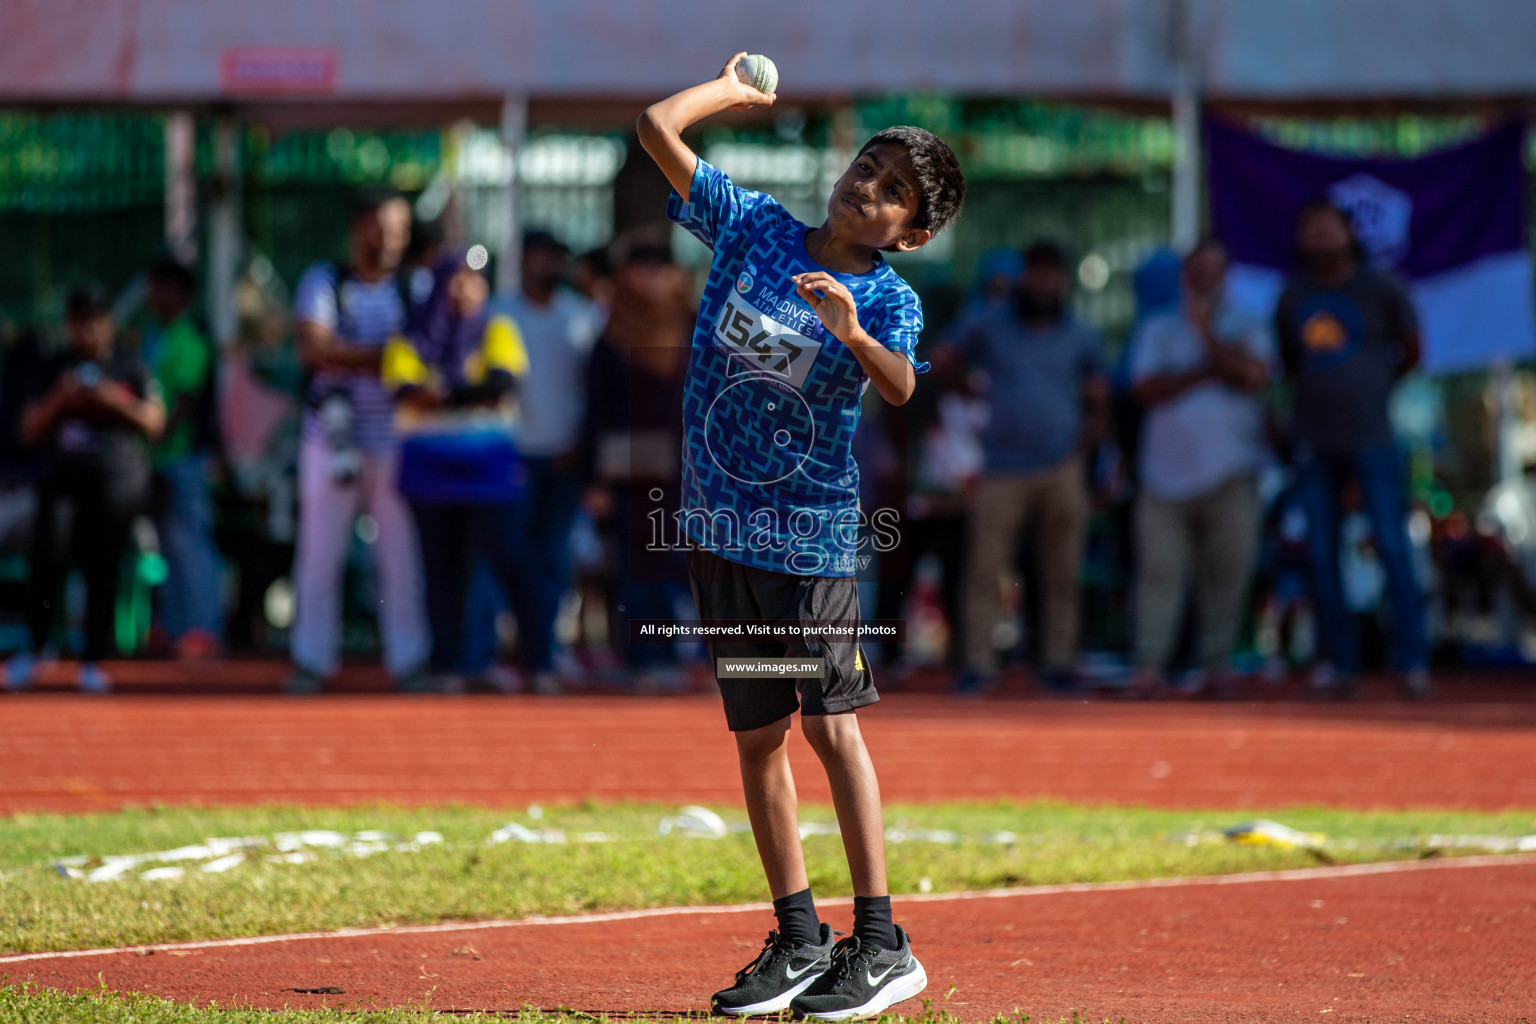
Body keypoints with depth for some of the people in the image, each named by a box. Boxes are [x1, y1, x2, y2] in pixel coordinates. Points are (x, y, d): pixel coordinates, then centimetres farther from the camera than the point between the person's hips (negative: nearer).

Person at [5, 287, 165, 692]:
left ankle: (93, 660, 0)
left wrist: (115, 400, -10)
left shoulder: (131, 369, 11)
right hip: (61, 476, 1)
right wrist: (58, 399, -6)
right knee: (48, 560, -12)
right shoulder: (53, 370, 15)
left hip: (116, 478, -1)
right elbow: (30, 430, 11)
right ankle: (34, 648, 3)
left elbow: (154, 422, 5)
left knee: (103, 567, -5)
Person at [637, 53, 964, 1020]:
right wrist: (733, 88, 13)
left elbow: (900, 387, -28)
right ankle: (799, 939, 14)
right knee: (759, 734, 8)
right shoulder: (752, 224, 3)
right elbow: (658, 129, 3)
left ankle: (880, 944, -4)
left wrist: (853, 332, -46)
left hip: (813, 532, -4)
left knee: (830, 724, -7)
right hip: (721, 523, 4)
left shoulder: (890, 298, -8)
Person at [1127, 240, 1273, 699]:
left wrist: (1207, 335, -2)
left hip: (1229, 475, 0)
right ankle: (1149, 664, -7)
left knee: (1227, 569, -3)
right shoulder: (1157, 330, 16)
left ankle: (1217, 662, 4)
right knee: (1159, 569, -7)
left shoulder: (1247, 331, 14)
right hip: (1167, 470, 0)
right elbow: (1145, 389, 1)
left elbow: (1254, 376, -6)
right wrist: (1209, 372, -6)